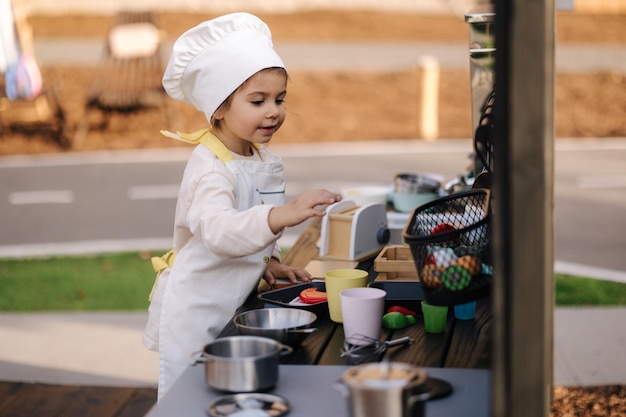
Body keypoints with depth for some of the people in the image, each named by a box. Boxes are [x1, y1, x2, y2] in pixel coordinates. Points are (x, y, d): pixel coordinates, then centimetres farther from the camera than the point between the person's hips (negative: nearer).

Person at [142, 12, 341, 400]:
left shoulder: (264, 161, 5)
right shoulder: (210, 168, -23)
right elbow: (219, 230, -43)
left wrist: (269, 261, 4)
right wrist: (282, 215, -57)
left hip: (234, 306, 8)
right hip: (194, 311, -8)